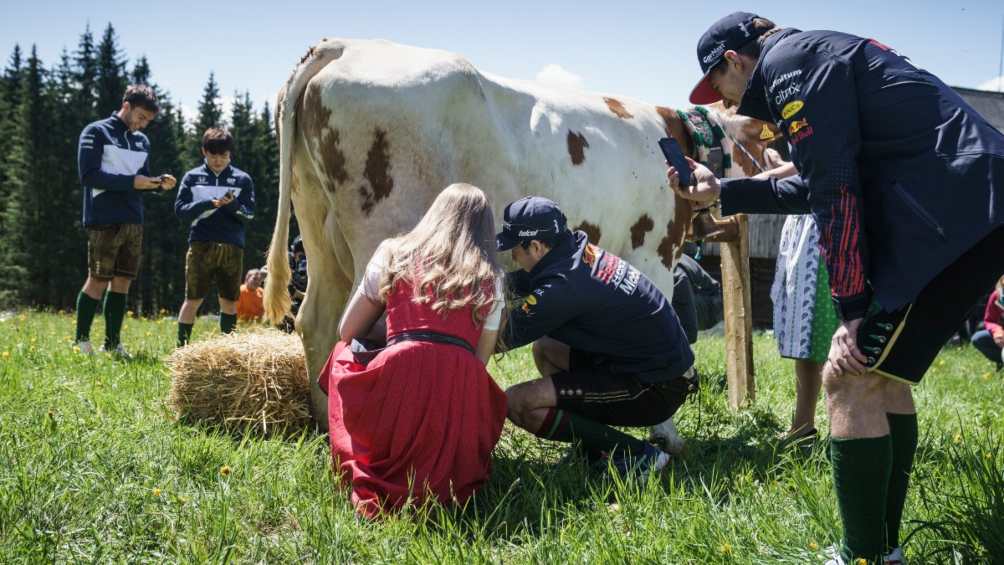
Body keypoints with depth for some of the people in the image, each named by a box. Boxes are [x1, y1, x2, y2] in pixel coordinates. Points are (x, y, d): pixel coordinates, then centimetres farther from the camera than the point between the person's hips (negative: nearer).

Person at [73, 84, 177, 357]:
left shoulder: (142, 141, 17)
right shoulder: (96, 132, -3)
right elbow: (88, 175, -12)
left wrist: (159, 182, -3)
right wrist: (131, 182, -18)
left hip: (134, 222, 6)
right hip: (104, 221, -6)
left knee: (123, 281, 7)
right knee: (98, 281, -3)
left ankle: (113, 343, 14)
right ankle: (81, 341, 10)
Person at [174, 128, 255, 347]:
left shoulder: (242, 179, 9)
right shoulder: (192, 177, 8)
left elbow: (249, 214, 4)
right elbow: (180, 210, 1)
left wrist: (233, 204, -16)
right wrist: (209, 203, -14)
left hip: (232, 247, 1)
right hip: (201, 246, -1)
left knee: (229, 301, 7)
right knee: (193, 299, -1)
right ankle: (182, 346, 5)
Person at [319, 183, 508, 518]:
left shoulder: (394, 256, 17)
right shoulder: (490, 279, 19)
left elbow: (347, 332, 22)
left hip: (399, 378, -1)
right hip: (462, 393, 1)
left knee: (344, 353, 30)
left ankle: (367, 484, 15)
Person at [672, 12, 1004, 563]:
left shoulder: (787, 61, -4)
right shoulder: (817, 58, 26)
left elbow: (835, 191, -13)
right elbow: (817, 186, 33)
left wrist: (852, 311, -11)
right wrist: (721, 191, 37)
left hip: (955, 204, -10)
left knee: (850, 378, -8)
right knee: (881, 374, 16)